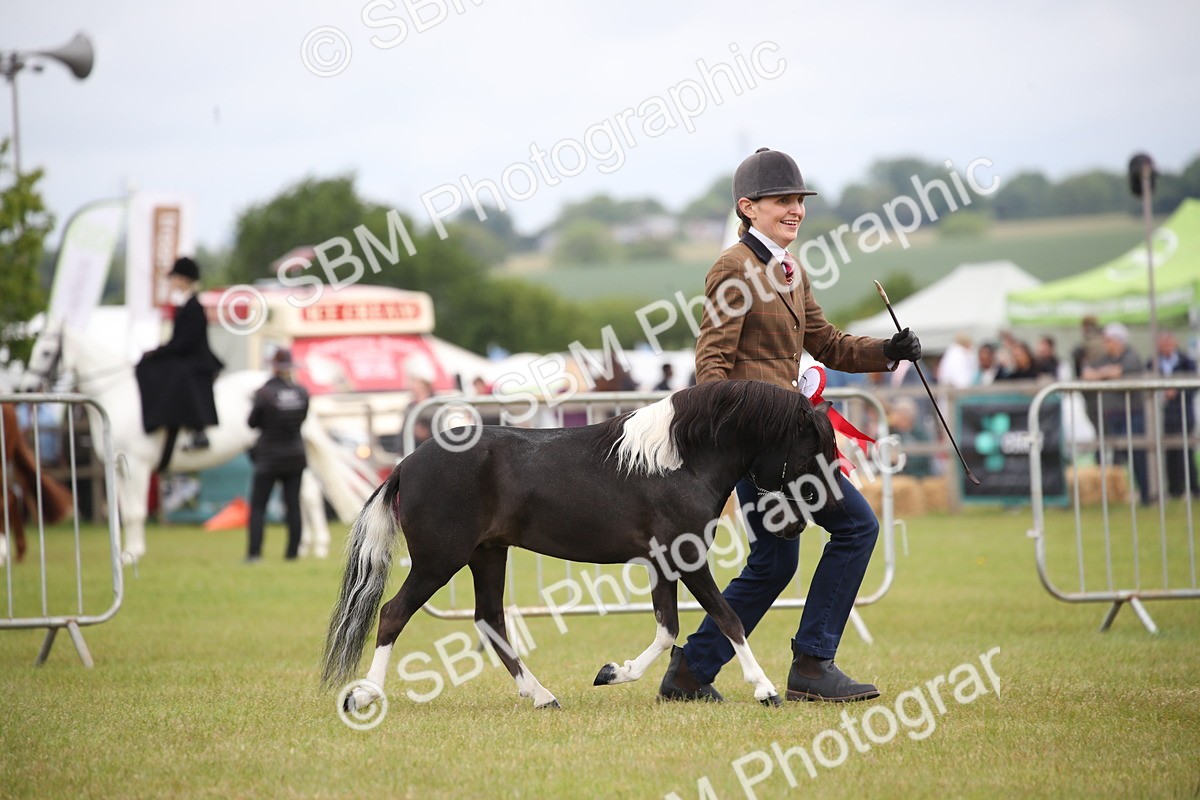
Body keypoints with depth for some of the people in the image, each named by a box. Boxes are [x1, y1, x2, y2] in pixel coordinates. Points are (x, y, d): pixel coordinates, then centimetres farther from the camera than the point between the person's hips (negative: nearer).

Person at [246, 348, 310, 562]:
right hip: (295, 456, 4)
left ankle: (254, 552, -7)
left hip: (269, 458, -4)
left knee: (257, 506, 2)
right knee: (293, 505, 9)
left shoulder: (264, 393, -16)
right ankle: (293, 551, 9)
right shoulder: (302, 392, -3)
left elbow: (252, 423, -6)